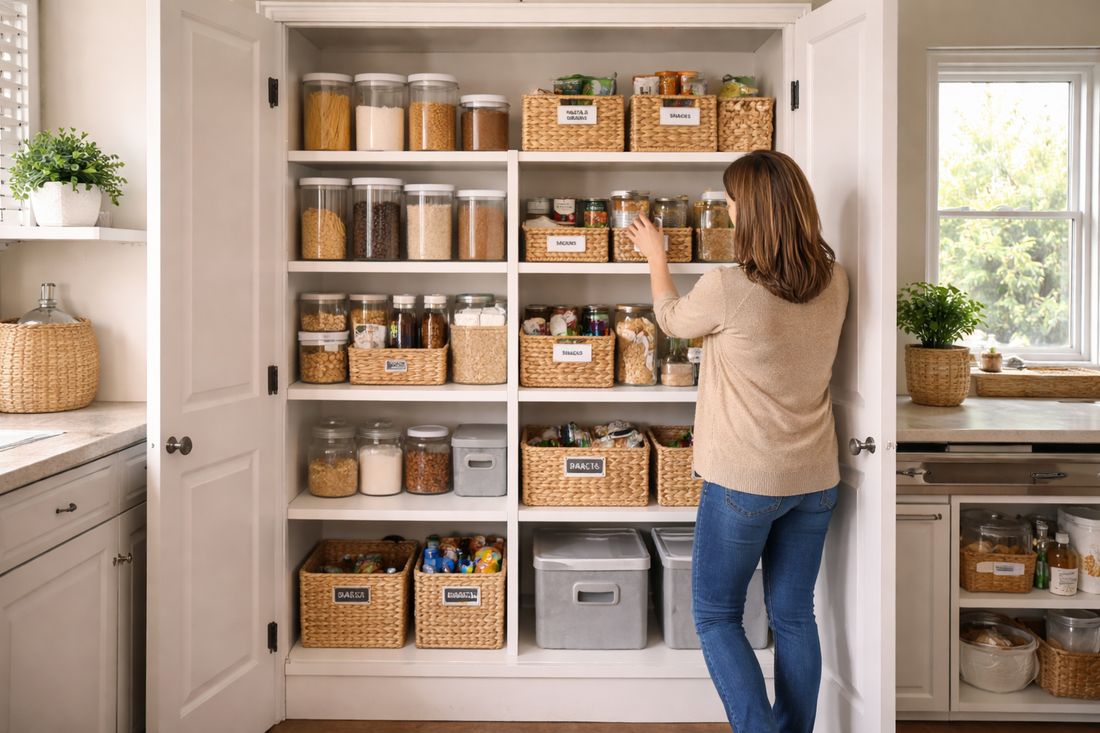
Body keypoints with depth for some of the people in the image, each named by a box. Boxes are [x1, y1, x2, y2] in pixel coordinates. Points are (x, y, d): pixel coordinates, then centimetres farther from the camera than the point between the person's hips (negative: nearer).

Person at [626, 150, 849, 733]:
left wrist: (655, 255, 20)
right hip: (814, 478, 6)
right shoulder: (834, 281, -2)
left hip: (744, 481, -6)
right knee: (794, 617, 17)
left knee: (716, 615, 12)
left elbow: (671, 318, 2)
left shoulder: (727, 289, -20)